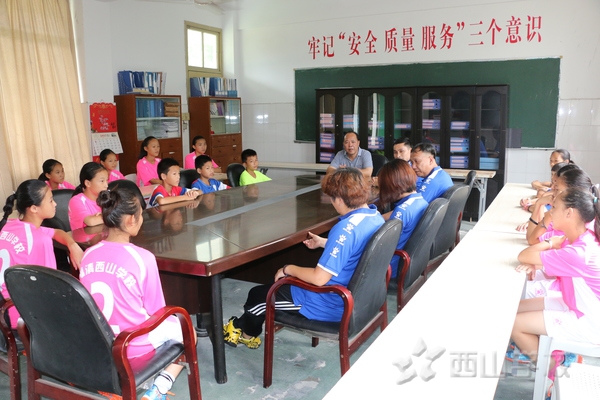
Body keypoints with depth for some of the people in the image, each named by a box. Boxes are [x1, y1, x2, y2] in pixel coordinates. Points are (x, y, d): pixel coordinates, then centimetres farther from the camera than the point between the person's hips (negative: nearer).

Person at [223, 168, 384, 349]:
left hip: (333, 305, -9)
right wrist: (324, 242, 16)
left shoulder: (346, 229, -31)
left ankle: (245, 330, 42)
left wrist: (288, 269, -14)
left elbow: (319, 278, -30)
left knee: (257, 295, 11)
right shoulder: (376, 217, -3)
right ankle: (249, 328, 40)